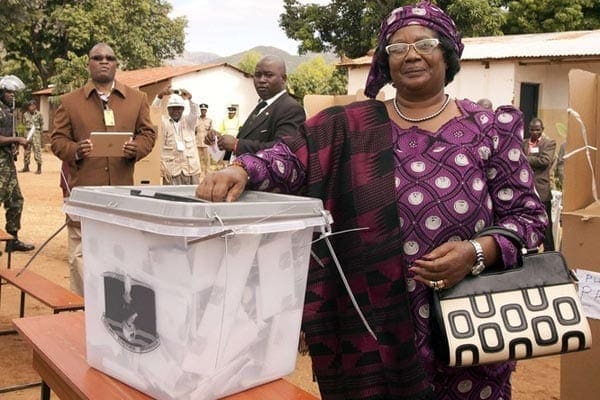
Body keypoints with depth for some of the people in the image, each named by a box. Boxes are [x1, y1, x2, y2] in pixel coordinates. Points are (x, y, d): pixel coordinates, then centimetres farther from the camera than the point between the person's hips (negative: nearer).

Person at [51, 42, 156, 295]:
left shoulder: (137, 99, 11)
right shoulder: (69, 101, 8)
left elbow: (147, 133, 12)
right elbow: (57, 139, 8)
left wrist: (136, 149, -10)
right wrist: (75, 151, -14)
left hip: (123, 189, 1)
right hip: (83, 190, -1)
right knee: (80, 254, 1)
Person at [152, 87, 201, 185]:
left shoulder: (188, 121, 14)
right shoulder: (163, 122, 10)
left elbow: (194, 113, -5)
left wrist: (190, 99, -25)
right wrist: (159, 97, -25)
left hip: (190, 168, 2)